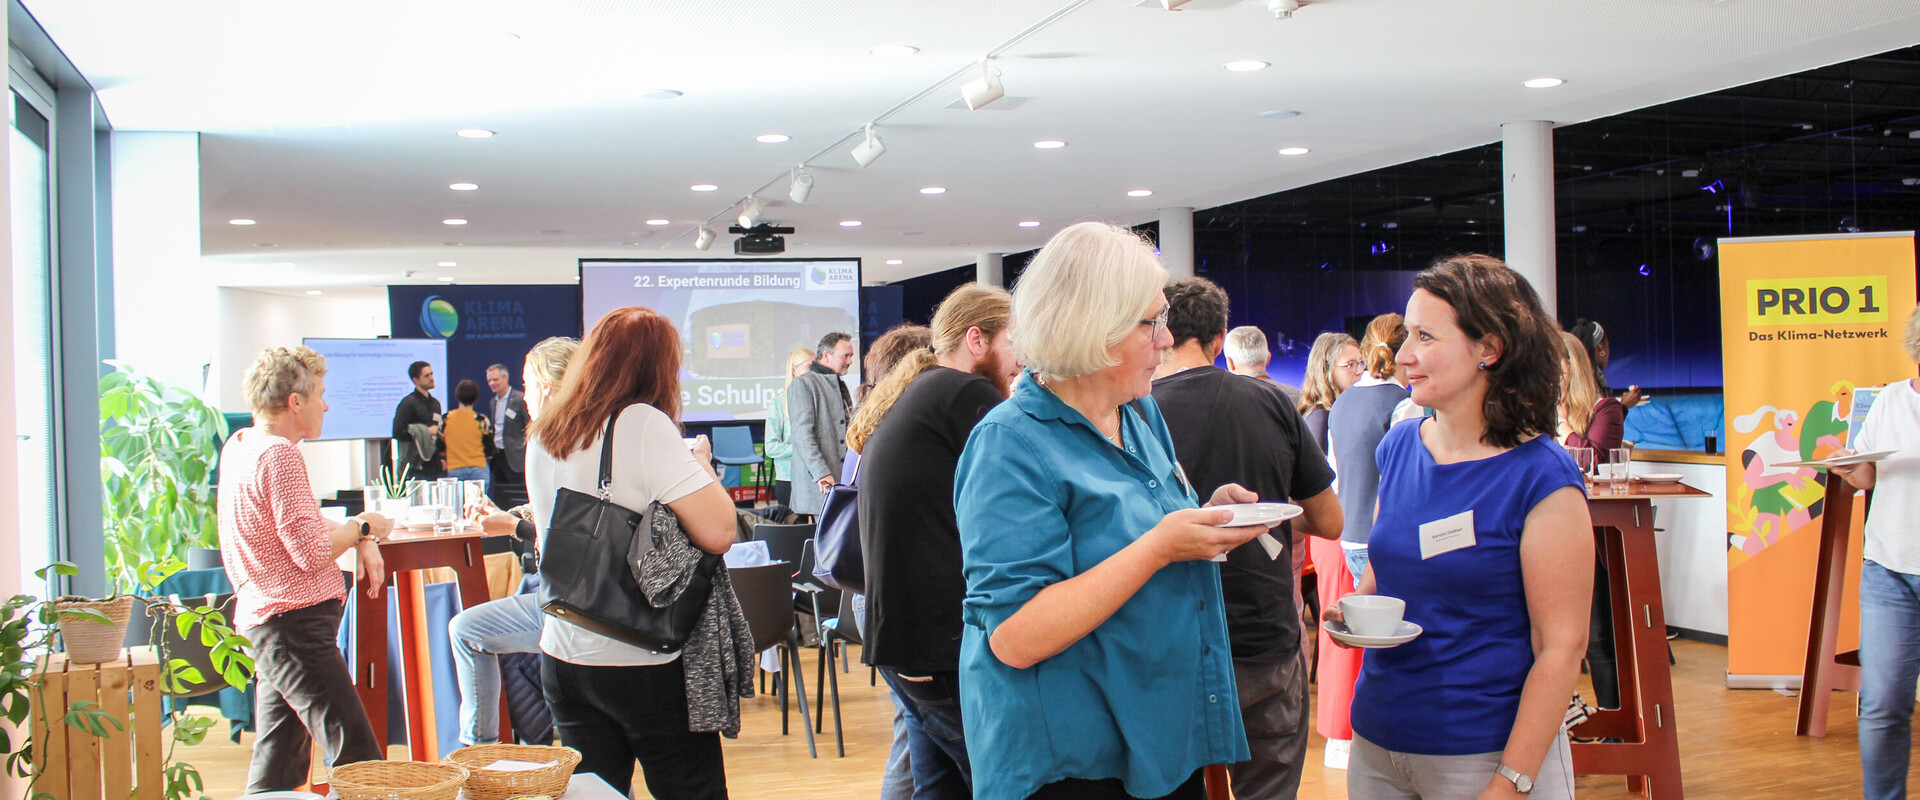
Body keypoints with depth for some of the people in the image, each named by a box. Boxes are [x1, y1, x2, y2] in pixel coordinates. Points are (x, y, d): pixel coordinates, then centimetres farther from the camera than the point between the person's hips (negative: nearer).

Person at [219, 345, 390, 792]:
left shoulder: (240, 446, 14)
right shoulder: (280, 456, -15)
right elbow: (312, 551, -20)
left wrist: (359, 541, 9)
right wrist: (361, 527, -2)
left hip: (262, 618, 10)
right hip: (294, 622, -10)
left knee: (277, 764, 13)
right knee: (358, 760, -13)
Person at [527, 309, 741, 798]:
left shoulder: (543, 436, 7)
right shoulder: (643, 424, -15)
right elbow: (718, 532, -21)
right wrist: (701, 463, -2)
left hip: (563, 654, 7)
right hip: (645, 663, -6)